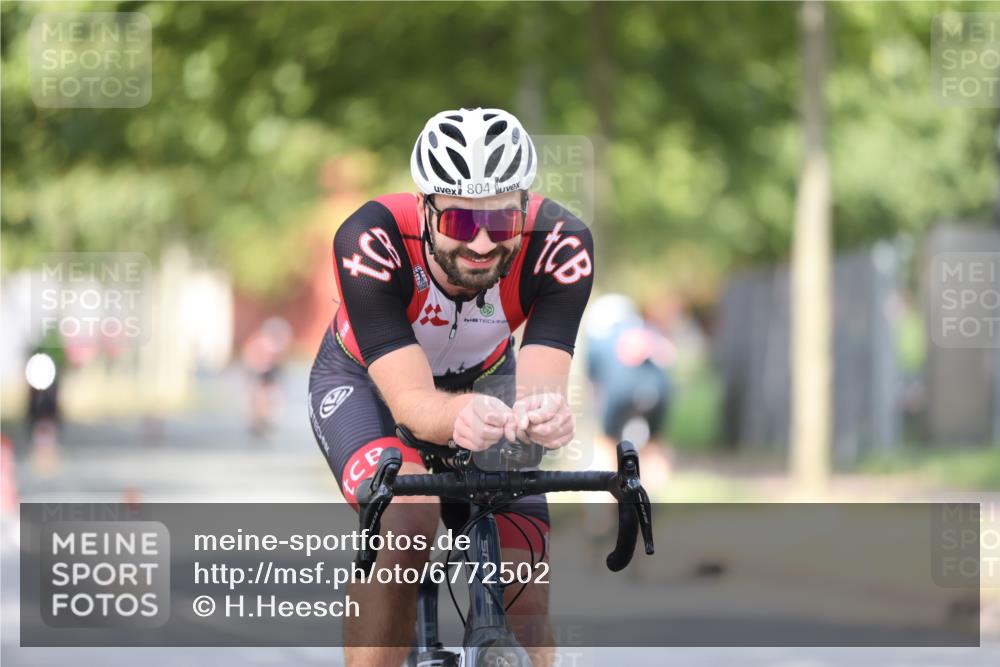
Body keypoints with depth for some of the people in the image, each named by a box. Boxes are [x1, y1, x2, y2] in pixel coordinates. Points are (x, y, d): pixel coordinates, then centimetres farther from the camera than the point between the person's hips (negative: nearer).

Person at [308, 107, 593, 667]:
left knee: (524, 605, -12)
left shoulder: (561, 246, -33)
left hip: (485, 381, 3)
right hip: (366, 382, -2)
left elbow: (541, 382, -40)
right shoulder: (371, 242, -38)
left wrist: (543, 412, -65)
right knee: (404, 524, -35)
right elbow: (410, 401, -44)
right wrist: (459, 417, -67)